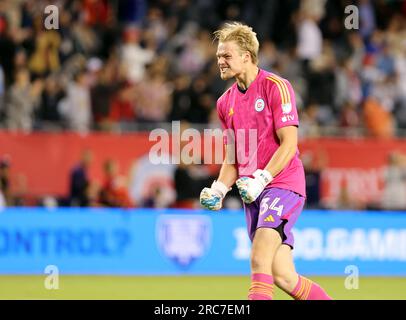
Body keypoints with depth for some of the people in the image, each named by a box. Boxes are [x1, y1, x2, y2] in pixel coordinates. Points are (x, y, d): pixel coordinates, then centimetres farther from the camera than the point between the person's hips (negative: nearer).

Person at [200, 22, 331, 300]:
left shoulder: (276, 87, -6)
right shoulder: (226, 102, 15)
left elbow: (289, 144, -13)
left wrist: (261, 180, -21)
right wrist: (219, 189, 5)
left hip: (282, 184, -7)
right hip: (252, 193, 7)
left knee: (259, 260, -22)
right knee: (282, 275, 3)